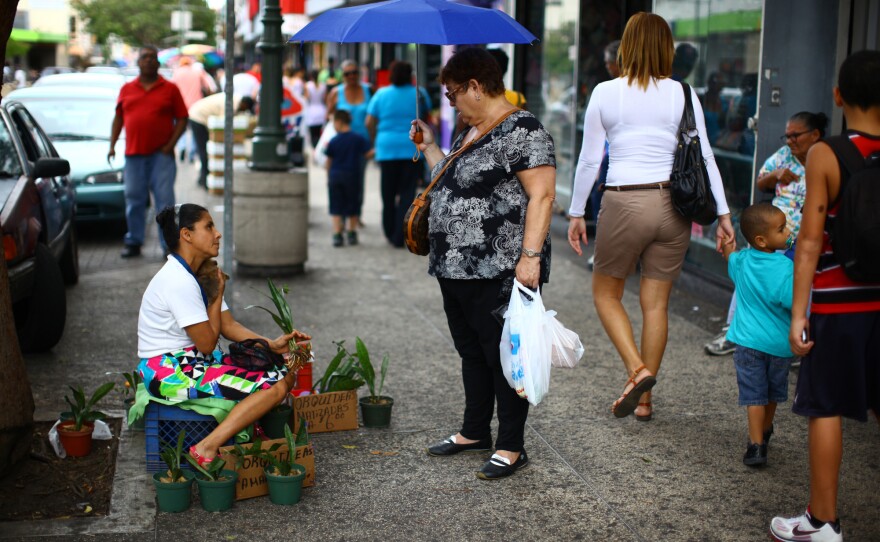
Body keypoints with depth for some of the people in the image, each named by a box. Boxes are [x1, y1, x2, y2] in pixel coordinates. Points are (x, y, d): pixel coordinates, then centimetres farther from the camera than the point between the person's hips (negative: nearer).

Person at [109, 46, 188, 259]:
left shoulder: (170, 89, 5)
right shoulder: (127, 89, 13)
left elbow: (182, 119, 3)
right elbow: (118, 118, 16)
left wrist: (170, 145, -8)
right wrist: (112, 145, 6)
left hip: (161, 155, -3)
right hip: (133, 155, 3)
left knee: (165, 200, -4)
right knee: (134, 200, 6)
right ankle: (133, 243, 17)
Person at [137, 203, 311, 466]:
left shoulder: (200, 275, 12)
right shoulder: (179, 281, -20)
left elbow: (229, 325, 9)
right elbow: (207, 343, -18)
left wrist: (272, 345, -5)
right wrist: (218, 294, -6)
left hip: (190, 360, 10)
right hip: (170, 372, -10)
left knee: (286, 373, 5)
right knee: (273, 387, -21)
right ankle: (207, 449, -24)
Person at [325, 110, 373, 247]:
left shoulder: (333, 141, -3)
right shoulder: (358, 139, -4)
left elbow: (329, 161, 4)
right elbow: (369, 153, -8)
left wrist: (328, 177, 15)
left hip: (335, 175, 0)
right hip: (352, 175, 0)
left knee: (336, 207, 4)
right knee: (353, 206, 12)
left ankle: (337, 234, -4)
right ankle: (352, 234, 18)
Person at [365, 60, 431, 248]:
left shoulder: (381, 94, 4)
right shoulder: (419, 93, 2)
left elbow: (369, 123, 3)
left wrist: (376, 141, 16)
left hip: (387, 148, 1)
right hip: (412, 148, -1)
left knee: (388, 192, 11)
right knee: (407, 192, -1)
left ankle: (390, 232, 19)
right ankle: (400, 237, -9)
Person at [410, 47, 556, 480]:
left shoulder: (521, 130, -13)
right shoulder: (469, 134, 16)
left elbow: (541, 195, -19)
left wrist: (530, 254, -25)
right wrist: (429, 148, 24)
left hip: (498, 274, -9)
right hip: (456, 268, 10)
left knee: (503, 358, 0)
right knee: (472, 354, 18)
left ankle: (512, 448, 10)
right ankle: (475, 433, 31)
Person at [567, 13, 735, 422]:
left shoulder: (605, 93, -3)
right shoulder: (682, 94, 1)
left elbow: (589, 160, 0)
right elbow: (704, 156, -1)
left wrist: (576, 213, 9)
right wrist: (722, 213, 3)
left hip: (624, 203, -2)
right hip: (673, 204, 3)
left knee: (606, 293, 16)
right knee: (657, 303, 11)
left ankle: (637, 370, -5)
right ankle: (644, 400, 19)